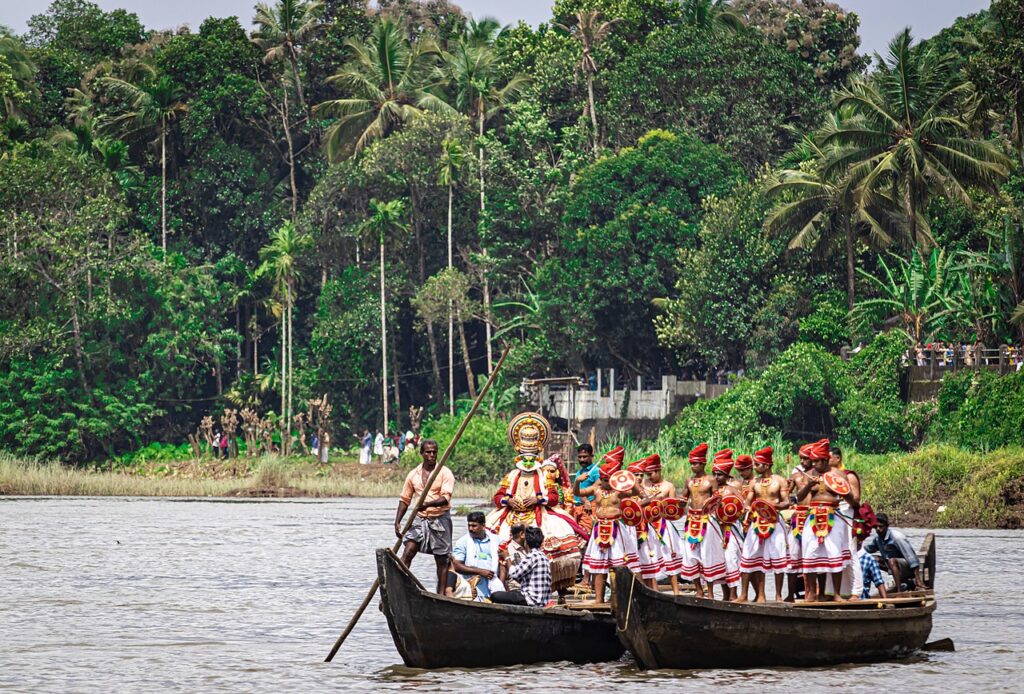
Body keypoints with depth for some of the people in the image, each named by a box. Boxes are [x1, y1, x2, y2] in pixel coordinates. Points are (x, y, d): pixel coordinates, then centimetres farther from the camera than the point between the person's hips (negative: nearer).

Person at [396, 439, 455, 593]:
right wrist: (397, 522, 4)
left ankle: (441, 594, 9)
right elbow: (404, 500, 13)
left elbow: (445, 498, -18)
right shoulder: (413, 475, 7)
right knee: (408, 551, -14)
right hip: (420, 519, 3)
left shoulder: (445, 473, -5)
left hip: (440, 519, -3)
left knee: (441, 559, 3)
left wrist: (428, 504, -34)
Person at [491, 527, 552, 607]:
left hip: (532, 600, -10)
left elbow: (514, 574, -14)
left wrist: (507, 558, 1)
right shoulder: (544, 557, 16)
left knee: (495, 596, -14)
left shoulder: (532, 556, -13)